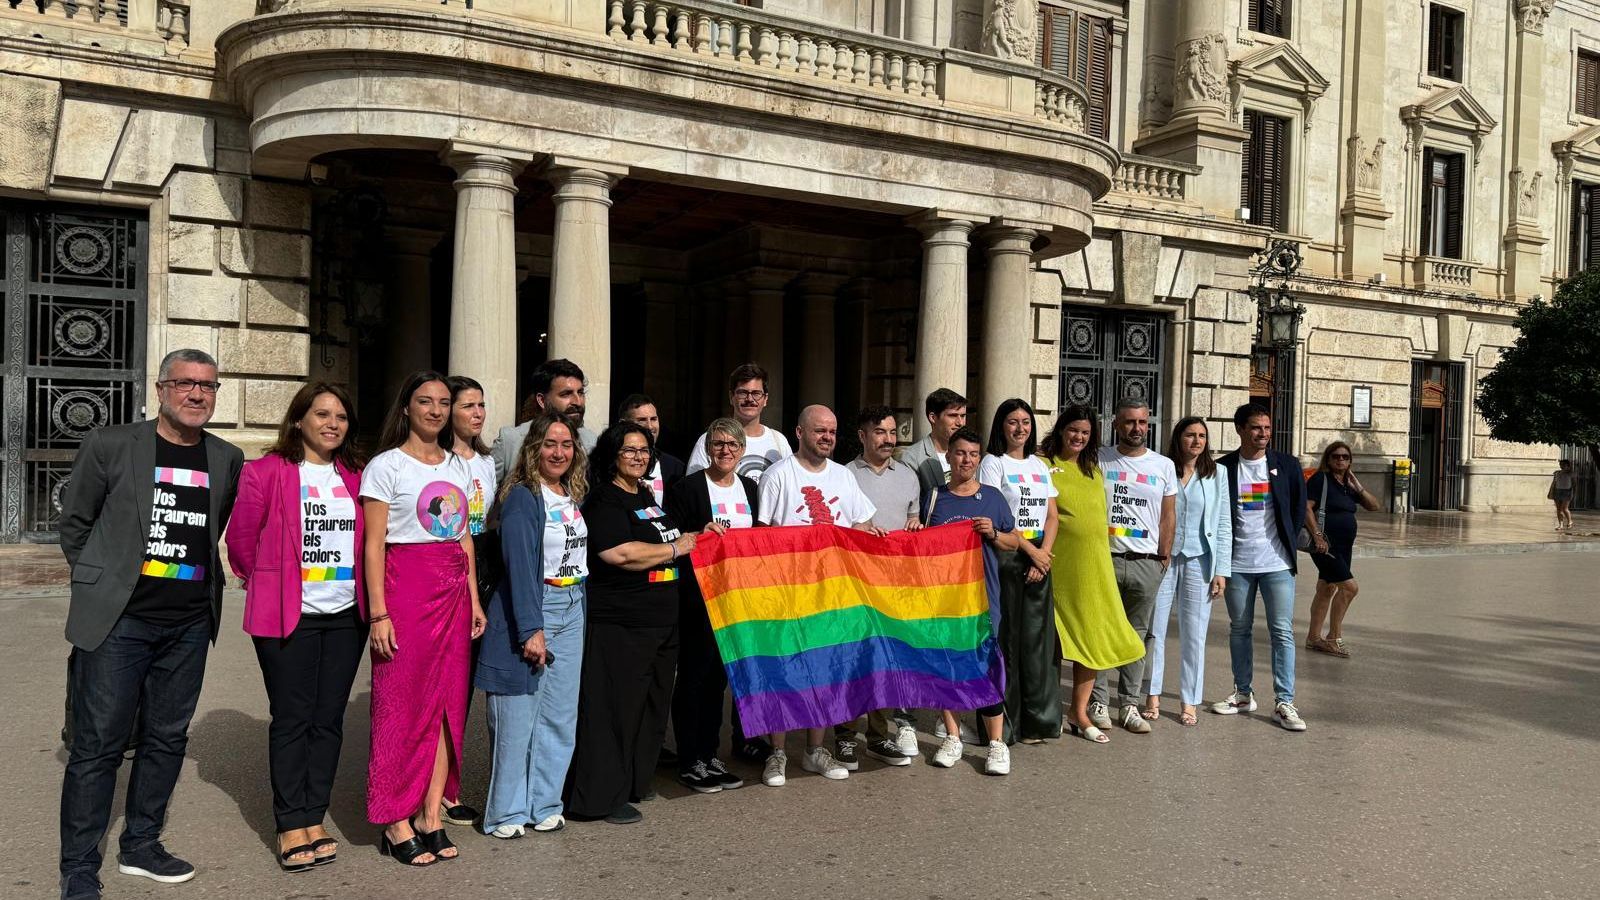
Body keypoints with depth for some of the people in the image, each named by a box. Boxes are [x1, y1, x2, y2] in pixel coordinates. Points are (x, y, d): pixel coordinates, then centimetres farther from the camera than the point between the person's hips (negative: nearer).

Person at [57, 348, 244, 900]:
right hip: (118, 620, -4)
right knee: (98, 744, 0)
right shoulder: (110, 445, -3)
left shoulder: (227, 459, 8)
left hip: (190, 625, 4)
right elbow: (74, 520, 6)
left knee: (167, 738, 12)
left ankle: (140, 845, 28)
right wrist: (99, 580, 9)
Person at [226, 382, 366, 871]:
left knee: (329, 719, 8)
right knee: (292, 719, 1)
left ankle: (313, 819, 17)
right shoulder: (267, 471, -6)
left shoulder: (355, 476, 9)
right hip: (287, 615, -4)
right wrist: (265, 585, 8)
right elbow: (240, 538, -1)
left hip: (346, 615, 4)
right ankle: (291, 828, 10)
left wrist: (366, 596, 11)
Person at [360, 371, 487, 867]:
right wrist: (378, 613, -14)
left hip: (454, 591, 6)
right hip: (405, 588, -6)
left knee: (447, 703, 6)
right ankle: (396, 823, 8)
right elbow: (373, 544, -7)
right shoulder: (386, 466, -3)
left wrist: (474, 599, 10)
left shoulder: (459, 466, 15)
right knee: (403, 701, -2)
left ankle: (431, 818, 14)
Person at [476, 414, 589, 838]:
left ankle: (544, 805, 19)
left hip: (572, 610, 7)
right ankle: (506, 813, 10)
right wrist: (532, 629, -21)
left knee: (560, 716, 8)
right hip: (527, 610, -7)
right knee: (518, 717, -2)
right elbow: (520, 566, -17)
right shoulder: (523, 498, -11)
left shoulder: (574, 496, 11)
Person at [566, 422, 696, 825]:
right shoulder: (605, 501, -10)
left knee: (650, 705, 14)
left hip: (660, 622, 9)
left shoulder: (647, 498, 17)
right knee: (616, 708, -4)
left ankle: (631, 784, 27)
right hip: (620, 624, -9)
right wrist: (676, 548, -14)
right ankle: (602, 796, 6)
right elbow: (619, 553, -24)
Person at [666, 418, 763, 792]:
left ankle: (709, 756, 23)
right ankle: (689, 763, 9)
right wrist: (701, 533, -24)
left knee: (718, 677, 13)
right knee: (693, 677, 1)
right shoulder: (688, 488, -7)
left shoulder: (750, 488, 12)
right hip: (699, 599, -6)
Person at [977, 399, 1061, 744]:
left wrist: (1044, 552, -4)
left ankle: (1038, 719, 14)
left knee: (1039, 637, 5)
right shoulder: (993, 463, -1)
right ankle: (1003, 723, 2)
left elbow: (1052, 516, 12)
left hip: (1039, 558, 5)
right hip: (1006, 557, -5)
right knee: (1006, 637, -4)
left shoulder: (1040, 465, 17)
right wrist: (1030, 550, -11)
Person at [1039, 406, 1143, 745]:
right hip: (1058, 562, -6)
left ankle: (1079, 713, 17)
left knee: (1091, 636, 5)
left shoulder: (1094, 469, 16)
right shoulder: (1043, 464, -4)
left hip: (1094, 564, 6)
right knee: (1052, 639, 1)